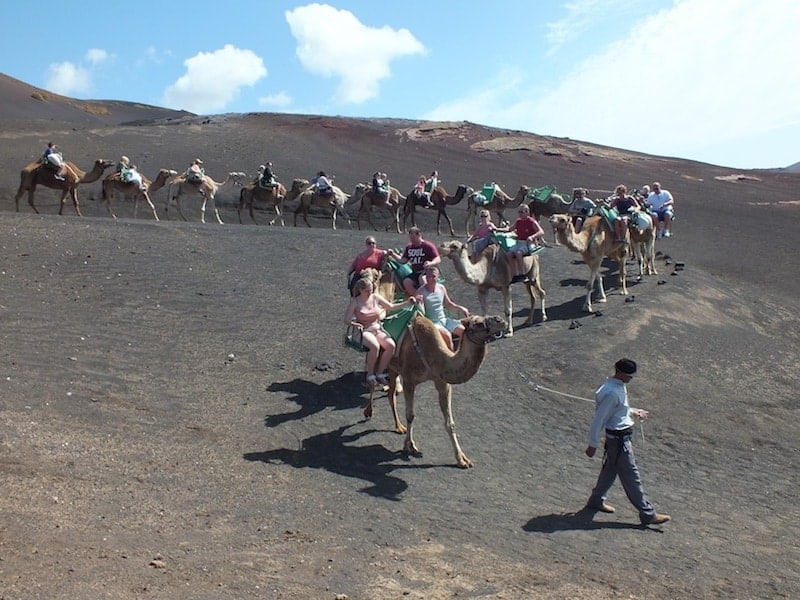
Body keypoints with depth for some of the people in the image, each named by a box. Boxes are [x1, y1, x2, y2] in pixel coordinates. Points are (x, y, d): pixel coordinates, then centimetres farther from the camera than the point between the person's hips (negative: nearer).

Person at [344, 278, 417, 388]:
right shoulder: (355, 302, -4)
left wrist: (407, 303, 3)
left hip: (377, 329, 5)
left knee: (391, 345, -23)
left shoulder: (376, 297, 6)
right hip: (364, 331, -5)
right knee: (375, 347, -36)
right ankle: (370, 375, -16)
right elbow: (346, 320, -3)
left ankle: (380, 373, -8)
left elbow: (391, 307, 13)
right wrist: (354, 324, -25)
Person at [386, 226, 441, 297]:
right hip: (415, 273, 5)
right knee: (406, 282, -23)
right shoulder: (409, 247, 12)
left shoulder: (428, 246, -5)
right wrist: (393, 254, -1)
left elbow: (438, 259, -11)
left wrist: (431, 263, -33)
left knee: (422, 278, -38)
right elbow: (403, 260, 13)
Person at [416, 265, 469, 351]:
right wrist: (419, 303, -37)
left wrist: (460, 308, 5)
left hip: (444, 319, 6)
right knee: (447, 335, -30)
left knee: (464, 331, -7)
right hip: (432, 322, -6)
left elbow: (448, 304, 19)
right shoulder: (421, 292, -12)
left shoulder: (441, 288, 4)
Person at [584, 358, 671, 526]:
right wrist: (593, 445, -18)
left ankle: (596, 501, 37)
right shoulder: (611, 393, -26)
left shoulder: (619, 386, 4)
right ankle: (647, 514, 7)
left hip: (622, 436, 10)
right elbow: (599, 419, -23)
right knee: (631, 477, -1)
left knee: (610, 469, 22)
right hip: (619, 439, -10)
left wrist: (633, 411, 16)